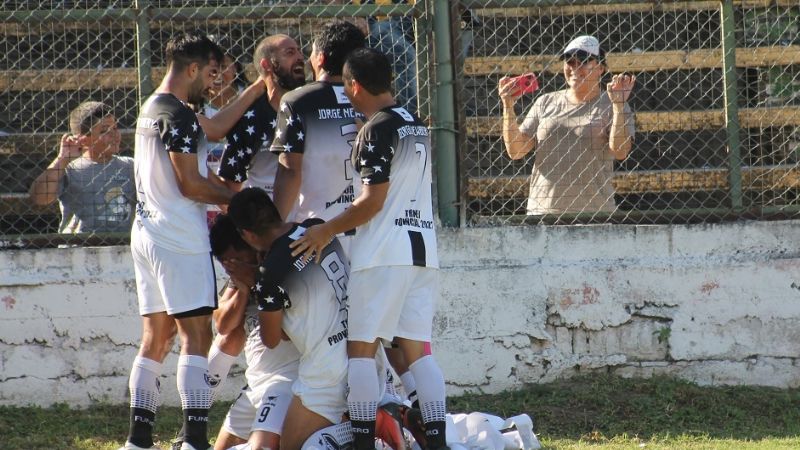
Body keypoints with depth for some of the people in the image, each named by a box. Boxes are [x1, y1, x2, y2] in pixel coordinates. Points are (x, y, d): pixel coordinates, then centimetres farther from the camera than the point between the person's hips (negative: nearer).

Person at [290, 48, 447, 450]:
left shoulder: (377, 130, -11)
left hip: (382, 254, -8)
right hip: (422, 250, 8)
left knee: (360, 347, -3)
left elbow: (373, 199, -15)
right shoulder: (416, 126, 15)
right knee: (416, 349, 7)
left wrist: (328, 230, -6)